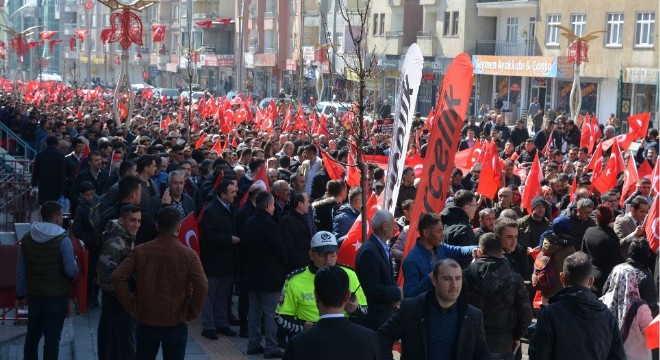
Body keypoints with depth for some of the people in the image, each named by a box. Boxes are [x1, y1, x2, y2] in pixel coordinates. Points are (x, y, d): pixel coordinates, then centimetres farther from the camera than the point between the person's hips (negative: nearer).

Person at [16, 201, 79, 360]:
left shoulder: (27, 238, 0)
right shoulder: (63, 240, -16)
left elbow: (20, 271, 5)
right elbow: (71, 271, -16)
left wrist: (20, 294, 14)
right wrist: (75, 264, 7)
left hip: (34, 295, 5)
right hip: (57, 296, -5)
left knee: (32, 334, 18)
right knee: (52, 337, 2)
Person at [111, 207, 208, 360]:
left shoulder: (140, 251, -3)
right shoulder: (188, 254, -10)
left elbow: (118, 277, -11)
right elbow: (201, 286, -22)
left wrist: (130, 306, -2)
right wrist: (192, 312, -7)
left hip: (146, 321, 2)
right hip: (176, 324, -2)